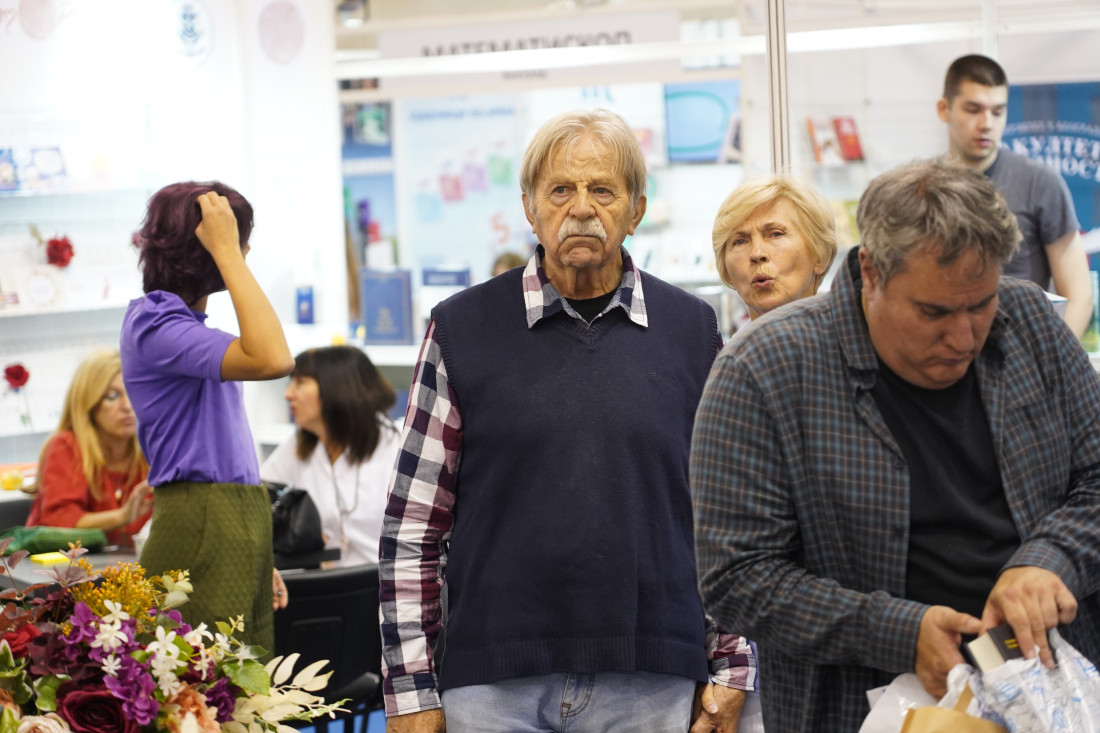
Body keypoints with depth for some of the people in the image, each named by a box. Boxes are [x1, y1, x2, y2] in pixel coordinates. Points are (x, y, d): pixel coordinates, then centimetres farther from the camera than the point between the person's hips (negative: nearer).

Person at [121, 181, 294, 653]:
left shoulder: (184, 322, 19)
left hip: (236, 526, 10)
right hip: (201, 531, -10)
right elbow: (272, 359, -29)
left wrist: (257, 562, 26)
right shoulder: (153, 325, -13)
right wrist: (227, 252, -21)